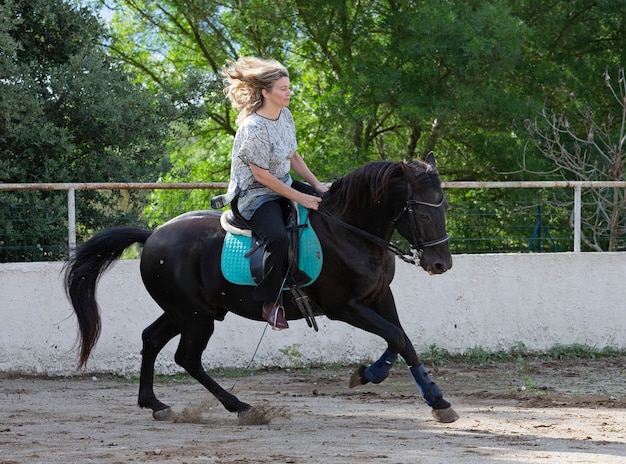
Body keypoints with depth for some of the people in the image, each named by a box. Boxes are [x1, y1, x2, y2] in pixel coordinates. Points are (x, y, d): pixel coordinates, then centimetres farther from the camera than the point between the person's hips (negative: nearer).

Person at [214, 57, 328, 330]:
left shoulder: (285, 115, 3)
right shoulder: (253, 128, -24)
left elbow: (293, 156, 13)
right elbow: (261, 176, -23)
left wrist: (317, 187, 4)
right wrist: (300, 198, -21)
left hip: (283, 185, 10)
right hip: (253, 196, -10)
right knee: (278, 238, -35)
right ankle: (271, 302, -21)